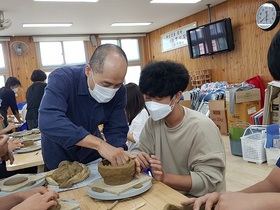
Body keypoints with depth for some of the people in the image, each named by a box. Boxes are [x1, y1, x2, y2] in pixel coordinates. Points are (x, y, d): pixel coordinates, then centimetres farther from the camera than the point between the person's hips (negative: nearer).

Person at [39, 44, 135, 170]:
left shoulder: (118, 91, -17)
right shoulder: (62, 79, -29)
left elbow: (116, 129, -15)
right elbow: (48, 122, -43)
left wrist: (119, 152, -35)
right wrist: (99, 143, -48)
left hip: (92, 155, 2)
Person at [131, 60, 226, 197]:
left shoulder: (201, 127, -22)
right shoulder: (153, 121, -4)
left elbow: (209, 180, -22)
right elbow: (140, 150, 4)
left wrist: (164, 178, -33)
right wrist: (136, 158, -20)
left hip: (200, 199, -4)